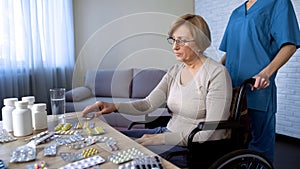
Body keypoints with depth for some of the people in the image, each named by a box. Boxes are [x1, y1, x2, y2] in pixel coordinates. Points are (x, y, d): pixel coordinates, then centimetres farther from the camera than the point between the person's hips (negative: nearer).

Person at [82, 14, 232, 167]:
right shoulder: (175, 71, 7)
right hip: (169, 134, 7)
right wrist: (114, 106, -14)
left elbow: (212, 131, -19)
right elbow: (149, 104, 2)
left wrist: (162, 138, -23)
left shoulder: (217, 74, -15)